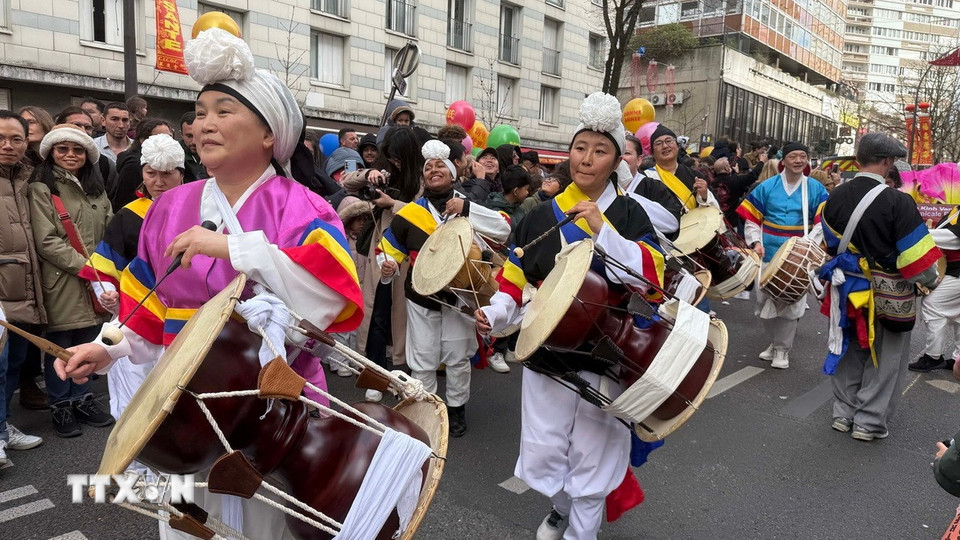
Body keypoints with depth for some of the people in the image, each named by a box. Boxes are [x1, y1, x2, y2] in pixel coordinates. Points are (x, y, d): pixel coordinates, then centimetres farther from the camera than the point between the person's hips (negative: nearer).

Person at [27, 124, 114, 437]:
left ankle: (82, 399, 26)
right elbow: (46, 241, -12)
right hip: (60, 281, -5)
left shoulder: (96, 188, 14)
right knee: (60, 345, 6)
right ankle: (61, 405, 19)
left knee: (87, 342, 11)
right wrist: (85, 267, -15)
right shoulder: (41, 189, -4)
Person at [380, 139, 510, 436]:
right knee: (423, 361, 8)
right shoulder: (410, 212, -1)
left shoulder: (469, 208, 0)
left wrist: (467, 210, -20)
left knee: (458, 358, 12)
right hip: (421, 296, 0)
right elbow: (388, 247, 6)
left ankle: (457, 407, 31)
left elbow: (504, 230, -13)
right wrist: (388, 266, -16)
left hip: (460, 294, 0)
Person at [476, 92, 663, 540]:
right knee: (541, 457, 11)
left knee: (592, 459, 9)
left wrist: (601, 229, -23)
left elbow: (651, 275, -16)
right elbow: (516, 277, 7)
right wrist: (495, 313, -10)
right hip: (546, 353, 3)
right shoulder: (541, 215, 4)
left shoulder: (628, 214, -4)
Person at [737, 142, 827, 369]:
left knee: (791, 304, 0)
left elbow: (823, 221, -2)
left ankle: (783, 348, 16)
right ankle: (776, 340, 31)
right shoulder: (767, 187, 2)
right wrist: (756, 242, -10)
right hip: (768, 255, 2)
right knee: (765, 302, 8)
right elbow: (751, 218, 4)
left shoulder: (816, 190, 1)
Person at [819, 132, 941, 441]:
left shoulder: (835, 197, -3)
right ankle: (869, 422, 18)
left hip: (848, 288, 5)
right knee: (884, 360, 10)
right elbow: (916, 258, -15)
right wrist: (931, 280, 3)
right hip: (887, 295, -5)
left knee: (850, 352, 19)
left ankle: (843, 413, 27)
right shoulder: (897, 201, -19)